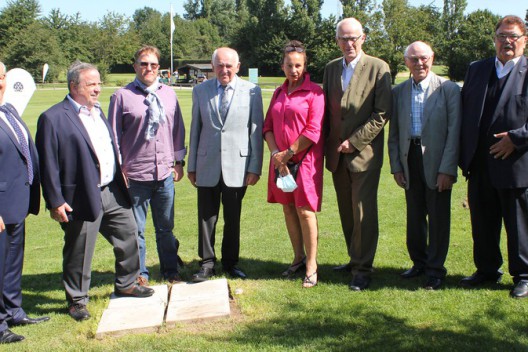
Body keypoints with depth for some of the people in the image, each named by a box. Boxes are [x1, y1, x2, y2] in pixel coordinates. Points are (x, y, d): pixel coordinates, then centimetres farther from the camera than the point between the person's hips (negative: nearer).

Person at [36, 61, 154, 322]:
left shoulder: (98, 112, 12)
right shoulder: (53, 118, -13)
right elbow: (48, 164, -14)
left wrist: (119, 180, 16)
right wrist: (55, 201, -15)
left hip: (113, 192, 8)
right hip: (82, 198, -7)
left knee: (128, 236, 16)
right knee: (79, 253, 6)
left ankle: (126, 284, 36)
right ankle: (76, 300, 25)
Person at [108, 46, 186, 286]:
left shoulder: (168, 94, 9)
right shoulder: (122, 96, -2)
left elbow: (178, 129, 15)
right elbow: (114, 135, 0)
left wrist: (179, 161, 12)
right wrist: (118, 168, -3)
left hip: (165, 173, 3)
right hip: (135, 175, -3)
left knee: (166, 227, 13)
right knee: (136, 229, 7)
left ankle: (170, 271, 27)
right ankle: (139, 275, 21)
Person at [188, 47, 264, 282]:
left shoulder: (251, 91, 0)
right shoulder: (200, 91, 6)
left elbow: (256, 130, 0)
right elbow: (195, 129, 9)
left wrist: (255, 167, -3)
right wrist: (191, 165, 8)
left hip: (237, 165, -1)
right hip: (207, 165, 1)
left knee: (233, 218, 9)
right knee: (206, 217, 5)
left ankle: (230, 262, 25)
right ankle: (207, 263, 18)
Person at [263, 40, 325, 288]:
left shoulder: (314, 92, -6)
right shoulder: (279, 93, 13)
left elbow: (313, 131, -13)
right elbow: (268, 126, 10)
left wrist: (288, 153, -12)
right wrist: (275, 153, -6)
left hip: (305, 158, -6)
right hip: (281, 159, 6)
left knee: (304, 210, -7)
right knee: (288, 208, 10)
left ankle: (312, 265, 2)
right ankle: (298, 258, 22)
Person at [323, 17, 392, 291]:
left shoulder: (378, 68, -6)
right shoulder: (330, 68, 11)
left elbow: (382, 113, -10)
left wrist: (354, 141, -13)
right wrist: (328, 144, 6)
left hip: (364, 153, -5)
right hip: (337, 153, 5)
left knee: (363, 213, -3)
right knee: (346, 212, 11)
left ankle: (362, 269, 6)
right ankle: (355, 260, 24)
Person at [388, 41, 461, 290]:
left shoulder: (449, 89, -4)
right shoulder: (398, 92, 7)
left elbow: (454, 131, -8)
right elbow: (393, 133, 11)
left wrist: (447, 169, -13)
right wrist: (396, 166, 4)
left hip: (436, 162, -3)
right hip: (410, 160, 4)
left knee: (438, 218, 4)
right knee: (414, 216, 13)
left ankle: (435, 269, 16)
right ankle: (419, 262, 30)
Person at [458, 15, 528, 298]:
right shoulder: (476, 70, 11)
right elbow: (463, 110, 11)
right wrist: (464, 154, 5)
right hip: (480, 165, 5)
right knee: (482, 222, 14)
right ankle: (487, 269, 31)